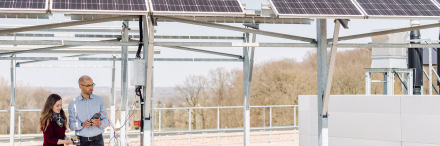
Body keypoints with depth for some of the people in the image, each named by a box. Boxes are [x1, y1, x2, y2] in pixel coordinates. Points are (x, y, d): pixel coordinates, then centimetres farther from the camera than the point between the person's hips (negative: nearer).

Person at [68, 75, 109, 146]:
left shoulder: (99, 100, 7)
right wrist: (82, 124, -17)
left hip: (98, 140, 0)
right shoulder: (73, 103, 5)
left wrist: (100, 123, -16)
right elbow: (71, 125, 2)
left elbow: (106, 121, 6)